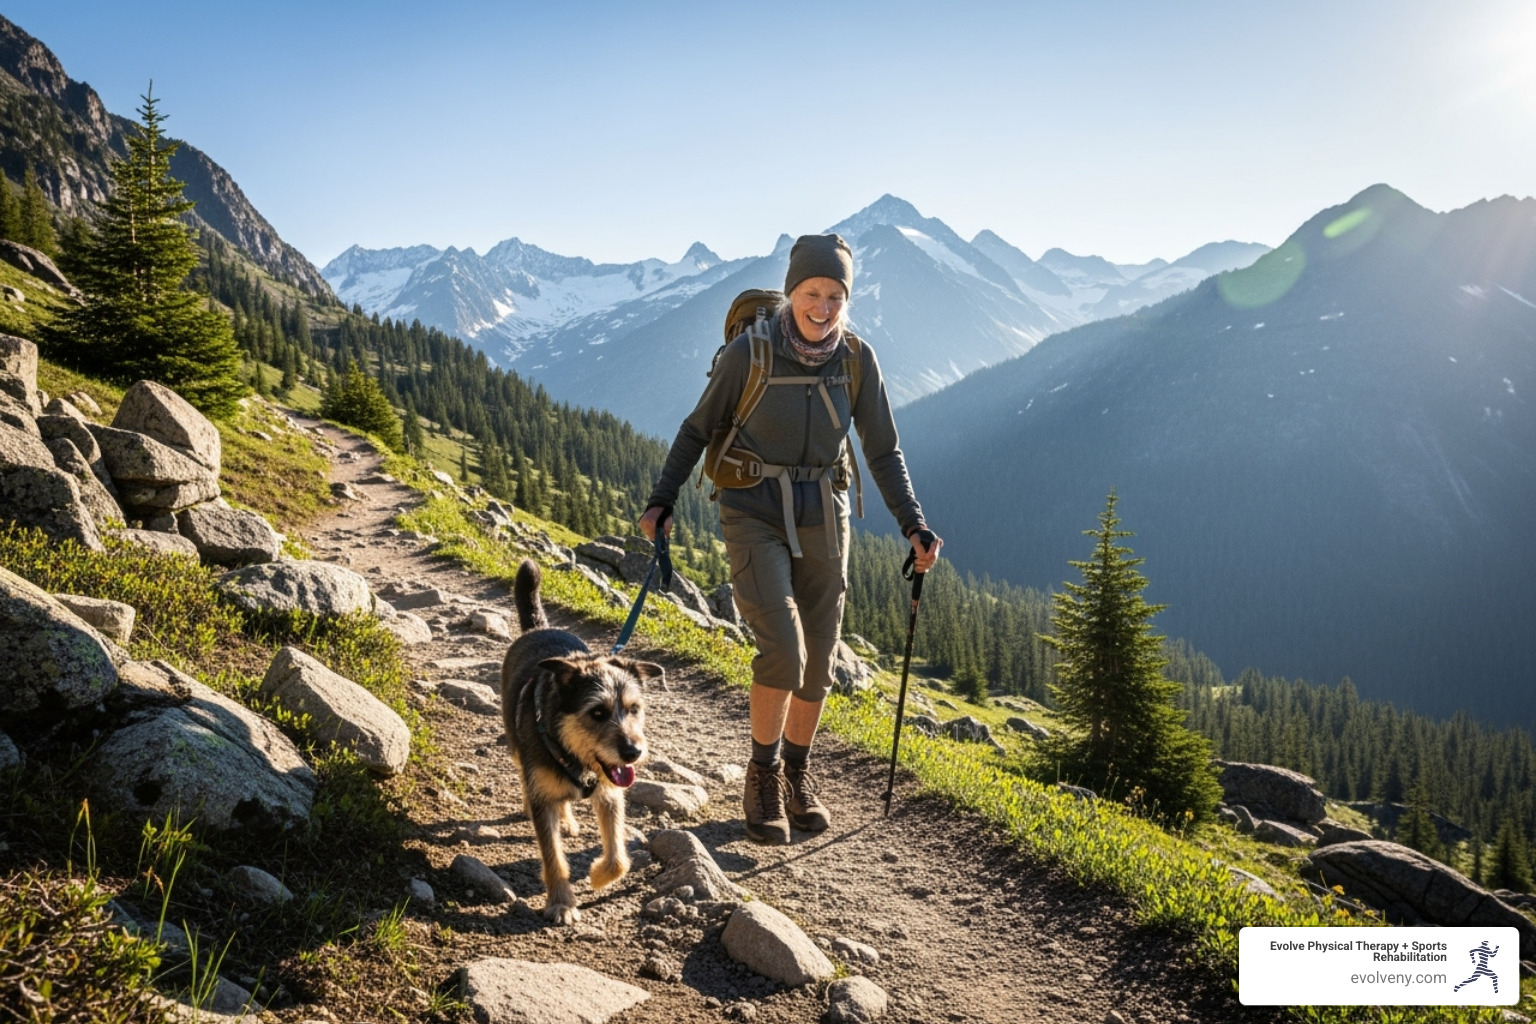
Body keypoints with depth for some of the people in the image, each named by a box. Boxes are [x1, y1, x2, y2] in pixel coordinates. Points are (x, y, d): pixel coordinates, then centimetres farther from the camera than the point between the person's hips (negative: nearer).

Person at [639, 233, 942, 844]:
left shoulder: (857, 359, -4)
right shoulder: (748, 352, -12)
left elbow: (883, 452, 2)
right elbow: (699, 429, 0)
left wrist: (913, 526, -7)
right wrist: (662, 499, -5)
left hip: (821, 519, 3)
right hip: (755, 516, -3)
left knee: (817, 661, 8)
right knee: (783, 650, -18)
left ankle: (797, 776, 30)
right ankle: (763, 777, 5)